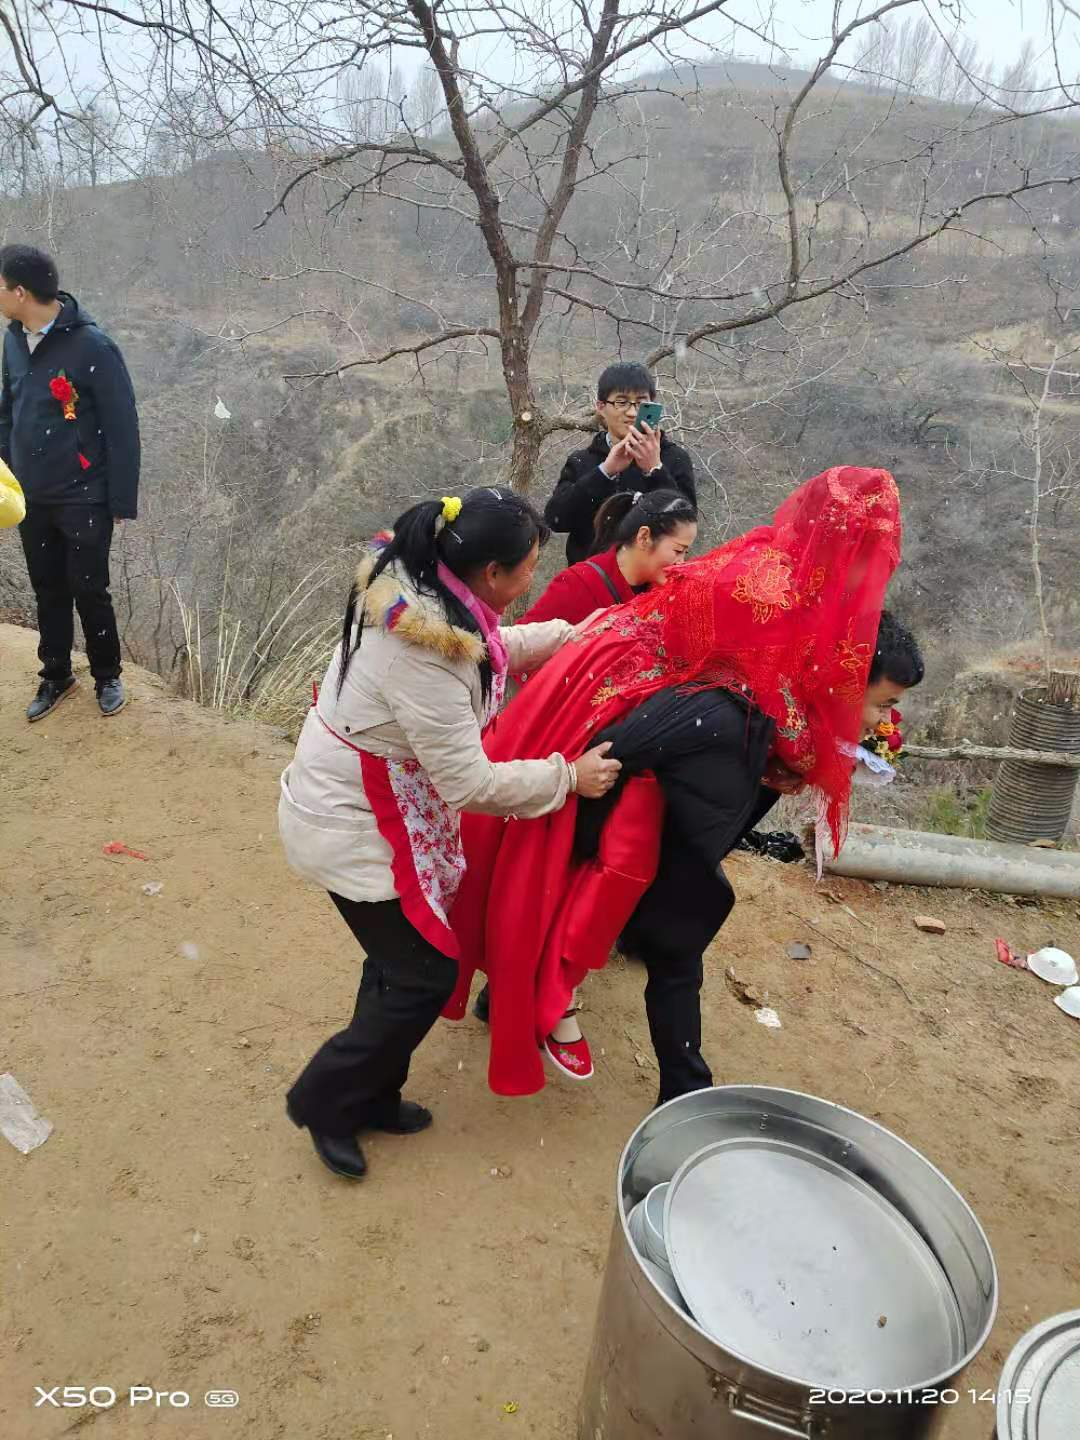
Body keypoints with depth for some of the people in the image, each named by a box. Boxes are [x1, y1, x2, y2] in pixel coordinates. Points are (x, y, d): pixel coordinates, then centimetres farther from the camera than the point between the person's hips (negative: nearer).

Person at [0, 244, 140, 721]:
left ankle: (107, 677, 25)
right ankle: (56, 675, 32)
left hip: (84, 499, -6)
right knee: (48, 591, 15)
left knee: (89, 592, 5)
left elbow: (122, 428, -13)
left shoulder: (91, 346, -16)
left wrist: (122, 502, -12)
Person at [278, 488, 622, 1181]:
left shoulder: (416, 585, -5)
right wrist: (569, 777, -15)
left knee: (403, 954, 20)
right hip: (355, 831, -9)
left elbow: (488, 649, 16)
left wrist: (567, 635, 11)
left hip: (352, 804, 9)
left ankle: (371, 1097, 39)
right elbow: (470, 783, -26)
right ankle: (323, 1099, 23)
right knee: (427, 974, 4)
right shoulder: (425, 656, -33)